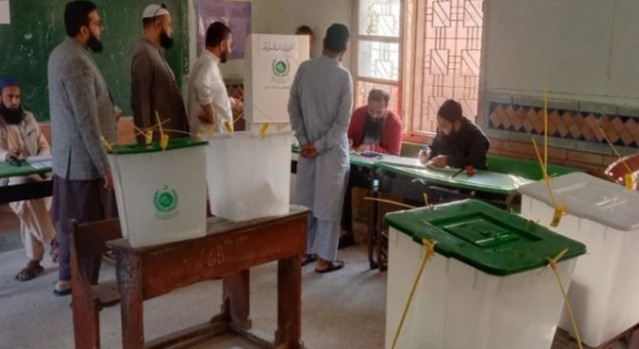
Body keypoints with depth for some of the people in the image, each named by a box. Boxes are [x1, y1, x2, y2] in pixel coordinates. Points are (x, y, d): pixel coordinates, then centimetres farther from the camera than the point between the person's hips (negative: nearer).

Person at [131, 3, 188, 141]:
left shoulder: (155, 52, 16)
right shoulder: (144, 54, -13)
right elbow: (140, 100, -19)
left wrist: (183, 125, 17)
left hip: (170, 133, 9)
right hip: (159, 136, -9)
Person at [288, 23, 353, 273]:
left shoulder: (304, 68, -1)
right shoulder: (343, 76, -14)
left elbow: (292, 108, 1)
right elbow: (343, 121, -16)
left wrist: (303, 140, 2)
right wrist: (320, 145, -10)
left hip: (307, 146, 5)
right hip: (332, 149, -5)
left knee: (305, 201, 14)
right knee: (328, 204, 3)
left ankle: (302, 252, 23)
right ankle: (325, 259, 10)